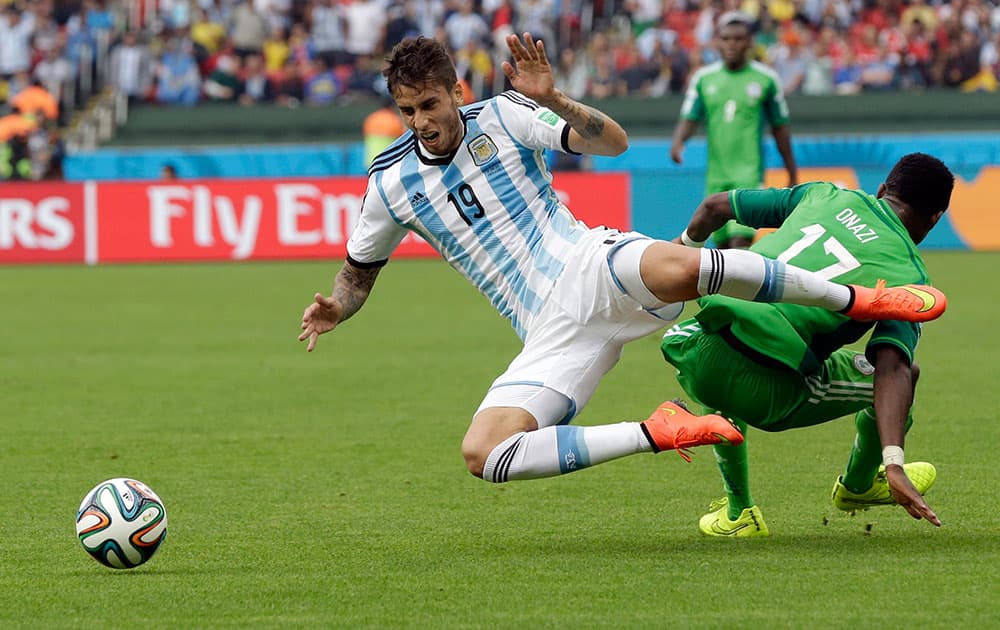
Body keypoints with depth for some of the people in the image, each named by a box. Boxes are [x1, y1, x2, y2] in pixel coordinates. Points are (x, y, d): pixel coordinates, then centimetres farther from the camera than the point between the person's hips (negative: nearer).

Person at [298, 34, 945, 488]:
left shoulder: (502, 117, 0)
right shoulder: (390, 184, 8)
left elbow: (613, 141, -7)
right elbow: (359, 272, 23)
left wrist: (551, 99, -23)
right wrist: (334, 311, 2)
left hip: (590, 265, -4)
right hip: (549, 333, 4)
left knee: (675, 269, -41)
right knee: (482, 454, -21)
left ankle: (855, 298, -19)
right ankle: (656, 433, -13)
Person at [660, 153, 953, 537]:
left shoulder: (826, 196, 19)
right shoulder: (907, 275, 5)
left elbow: (715, 206, 27)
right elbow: (890, 367, -12)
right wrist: (894, 464, -21)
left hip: (699, 361, 4)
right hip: (766, 395, -4)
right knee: (905, 375, 17)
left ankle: (737, 512, 42)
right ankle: (858, 486, 43)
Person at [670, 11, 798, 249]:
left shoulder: (766, 79, 2)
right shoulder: (703, 78, 7)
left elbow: (780, 129, 8)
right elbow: (689, 118, 4)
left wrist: (793, 175, 12)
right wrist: (678, 141, -19)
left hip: (749, 173, -3)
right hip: (716, 175, 3)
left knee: (741, 239, -18)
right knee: (722, 244, 8)